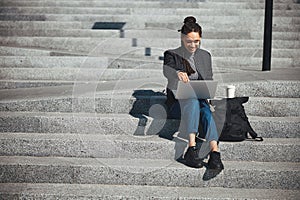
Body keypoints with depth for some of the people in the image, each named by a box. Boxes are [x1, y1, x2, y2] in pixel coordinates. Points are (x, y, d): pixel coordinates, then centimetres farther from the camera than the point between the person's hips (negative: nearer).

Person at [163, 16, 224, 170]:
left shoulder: (205, 56, 17)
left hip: (200, 100, 3)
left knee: (205, 110, -35)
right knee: (193, 100, -38)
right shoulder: (172, 55, 5)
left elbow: (209, 82, 17)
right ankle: (192, 145, -52)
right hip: (178, 104, -2)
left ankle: (214, 150, -54)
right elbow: (167, 70, -19)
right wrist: (177, 73, -43)